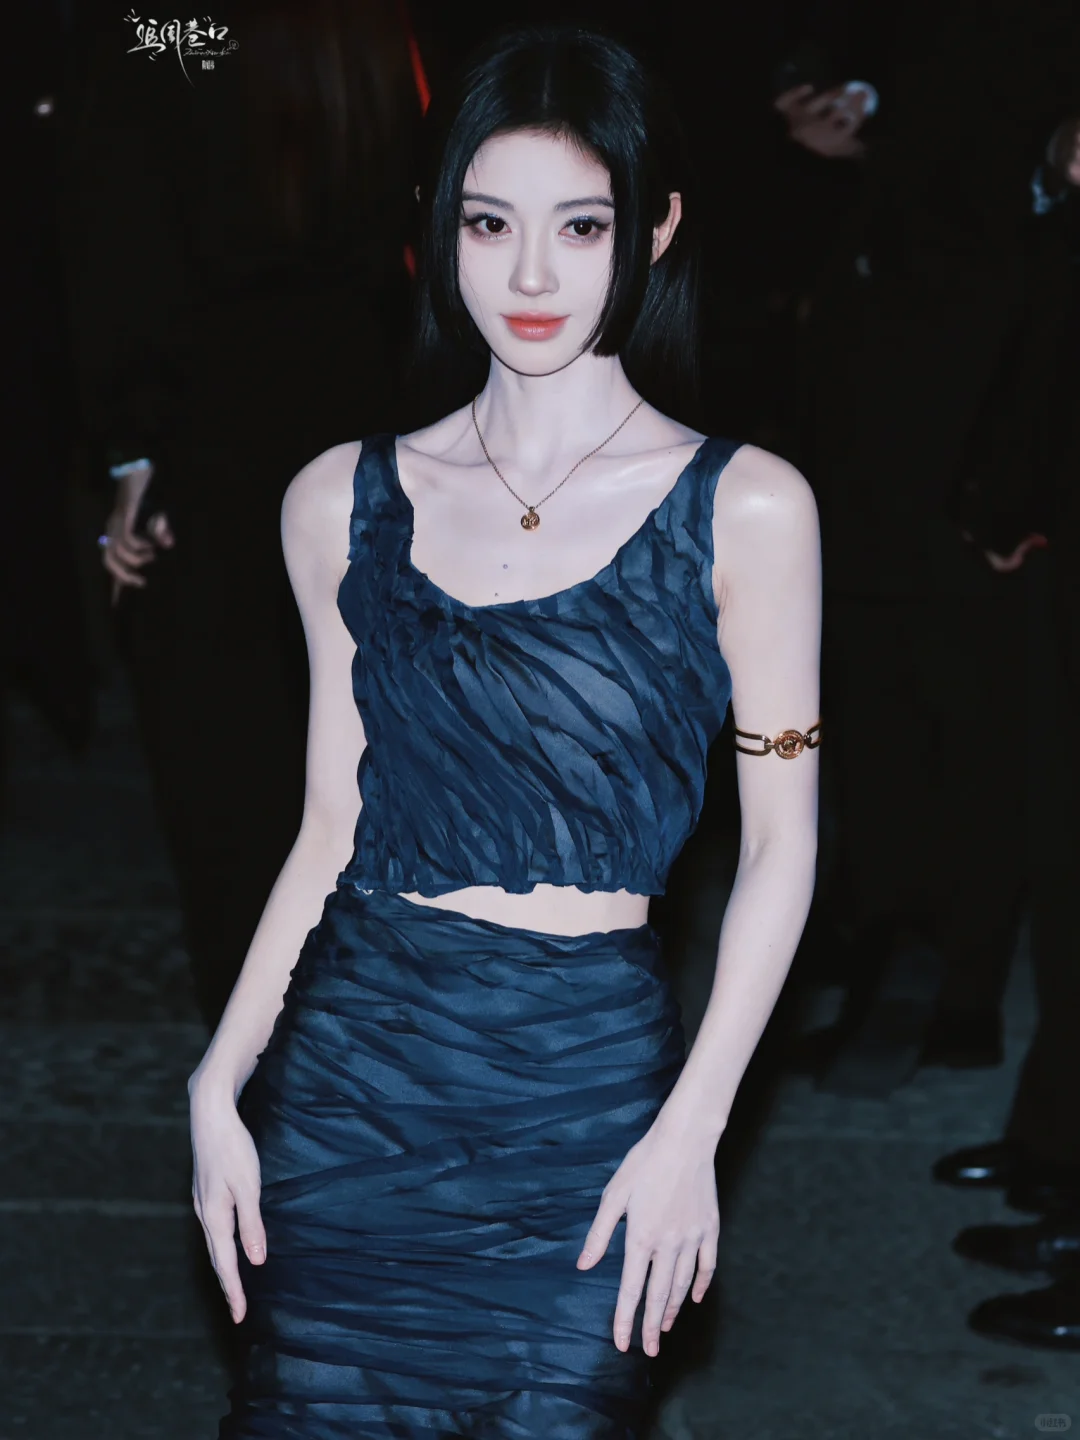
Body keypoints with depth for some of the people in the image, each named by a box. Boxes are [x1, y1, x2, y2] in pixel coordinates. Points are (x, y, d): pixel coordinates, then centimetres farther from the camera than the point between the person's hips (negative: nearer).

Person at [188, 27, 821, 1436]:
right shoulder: (344, 501, 4)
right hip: (350, 1068, 2)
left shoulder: (744, 508, -4)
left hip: (586, 1087, -2)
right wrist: (220, 1083, 2)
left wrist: (691, 1130, -8)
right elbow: (331, 828, 9)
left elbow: (780, 846, -2)